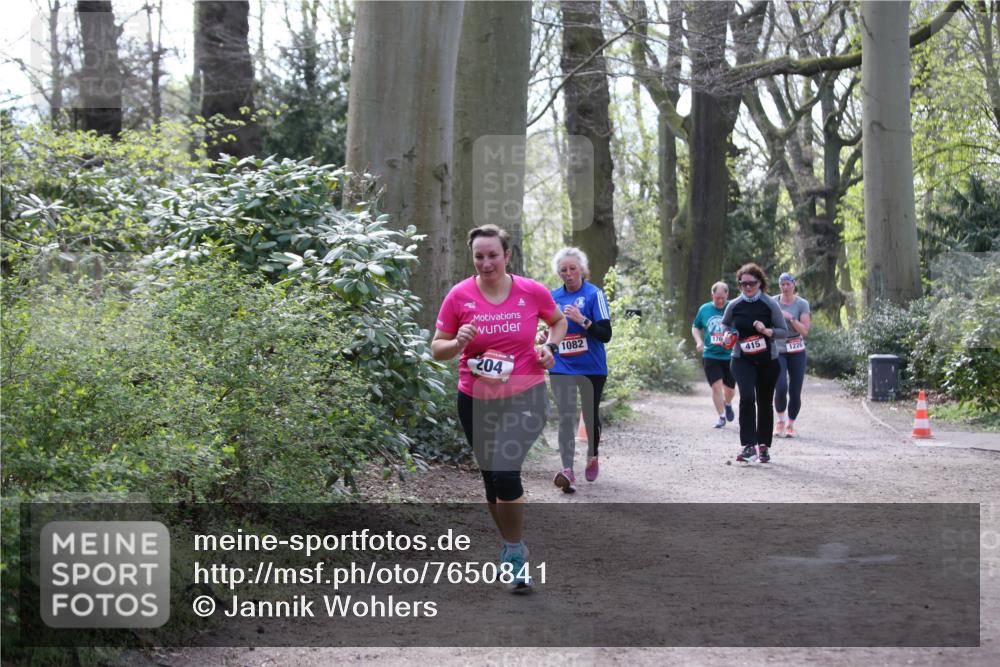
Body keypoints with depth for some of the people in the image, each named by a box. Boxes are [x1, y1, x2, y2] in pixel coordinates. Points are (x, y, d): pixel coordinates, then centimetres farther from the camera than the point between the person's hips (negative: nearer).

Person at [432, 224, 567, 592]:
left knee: (505, 473, -20)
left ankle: (515, 553, -3)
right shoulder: (459, 296, -7)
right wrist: (458, 343, -20)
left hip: (524, 396, -2)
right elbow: (437, 348, 1)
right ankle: (510, 548, 35)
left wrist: (551, 347, -5)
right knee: (491, 478, 14)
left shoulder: (532, 292, -7)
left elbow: (558, 320, 14)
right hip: (475, 401, 3)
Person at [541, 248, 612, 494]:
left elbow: (606, 334, -12)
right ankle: (568, 471, -18)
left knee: (591, 416, 11)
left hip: (592, 369, -2)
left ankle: (592, 457, 37)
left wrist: (582, 320, -25)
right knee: (566, 418, -11)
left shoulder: (594, 294, -7)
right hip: (561, 368, 2)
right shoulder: (553, 297, 7)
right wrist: (545, 335, 1)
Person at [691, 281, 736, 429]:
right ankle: (721, 417, 2)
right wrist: (699, 340, -2)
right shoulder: (704, 309, 2)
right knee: (716, 386, -10)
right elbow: (695, 327, 16)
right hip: (710, 355, 1)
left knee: (729, 388, 13)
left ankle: (728, 404, 46)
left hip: (730, 355, -1)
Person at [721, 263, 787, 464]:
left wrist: (767, 331, -21)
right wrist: (727, 335, -3)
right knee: (747, 397, -22)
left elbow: (783, 331, -2)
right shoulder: (734, 305, -1)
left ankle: (764, 446, 27)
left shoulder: (770, 304, -6)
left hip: (767, 360, 1)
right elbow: (725, 324, 19)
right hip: (742, 360, 0)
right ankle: (749, 446, -23)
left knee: (765, 403, 10)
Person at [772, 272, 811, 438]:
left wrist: (791, 318, -19)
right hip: (777, 351, 0)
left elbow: (805, 331, -9)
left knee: (795, 392, -1)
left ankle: (791, 424, 17)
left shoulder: (802, 304, -3)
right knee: (781, 387, -18)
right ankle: (780, 420, 3)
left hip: (796, 352, 0)